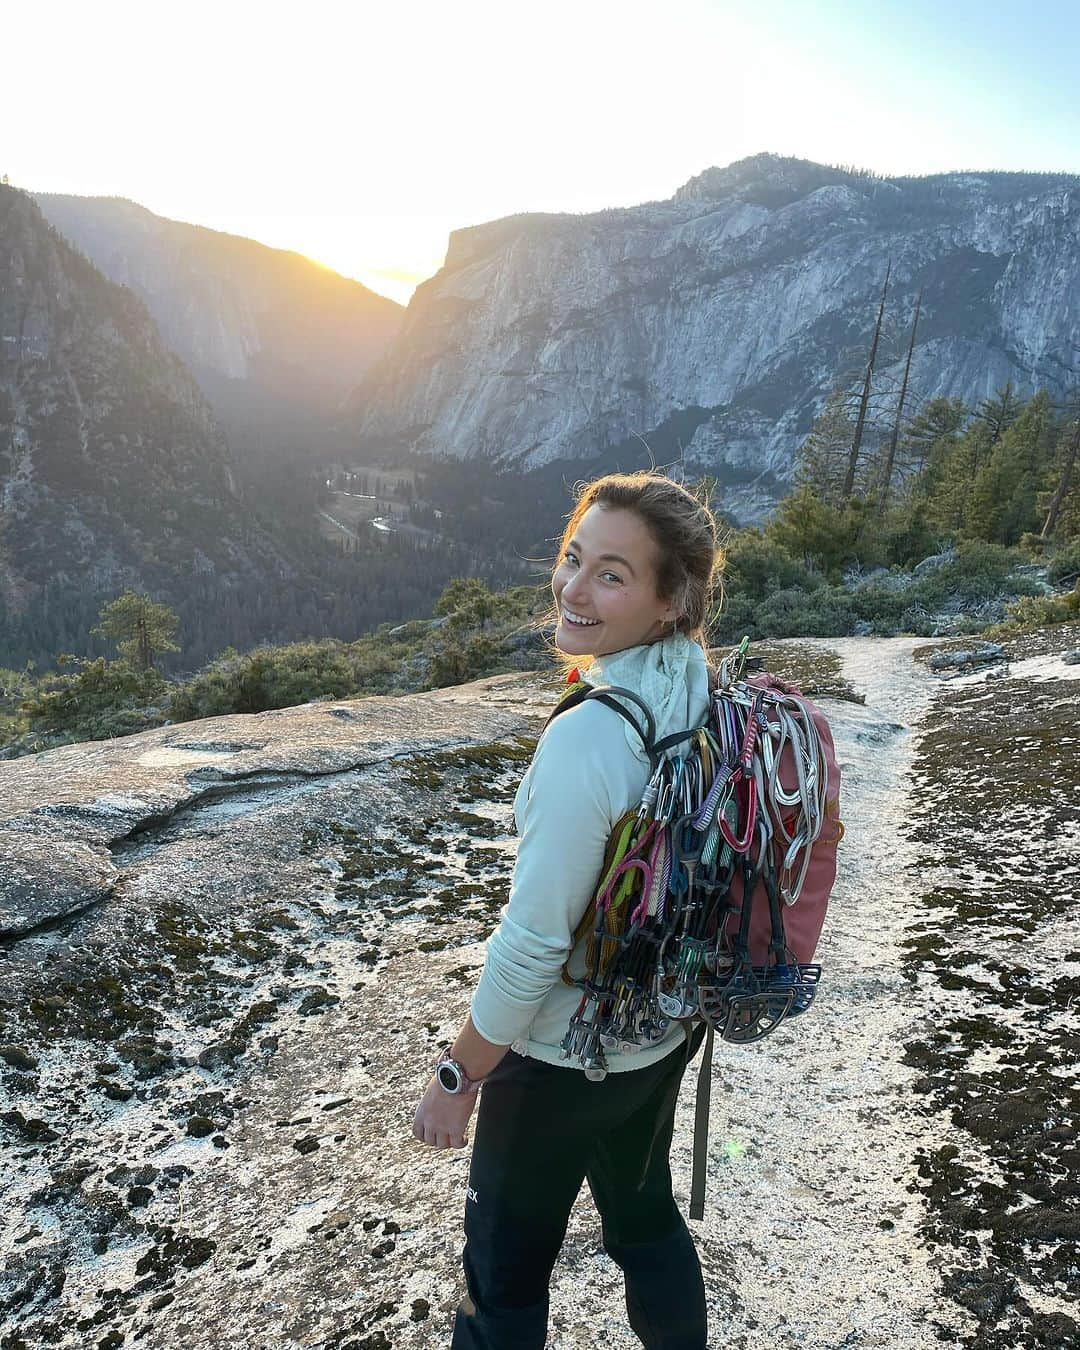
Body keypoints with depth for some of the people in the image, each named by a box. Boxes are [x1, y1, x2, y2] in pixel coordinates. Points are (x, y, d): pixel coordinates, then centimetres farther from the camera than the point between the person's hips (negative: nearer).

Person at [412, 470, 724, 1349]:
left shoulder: (588, 738, -33)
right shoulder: (711, 696, -8)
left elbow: (532, 946, -27)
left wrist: (457, 1077, -12)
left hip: (562, 1060, -7)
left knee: (506, 1263, 18)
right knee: (645, 1212, 30)